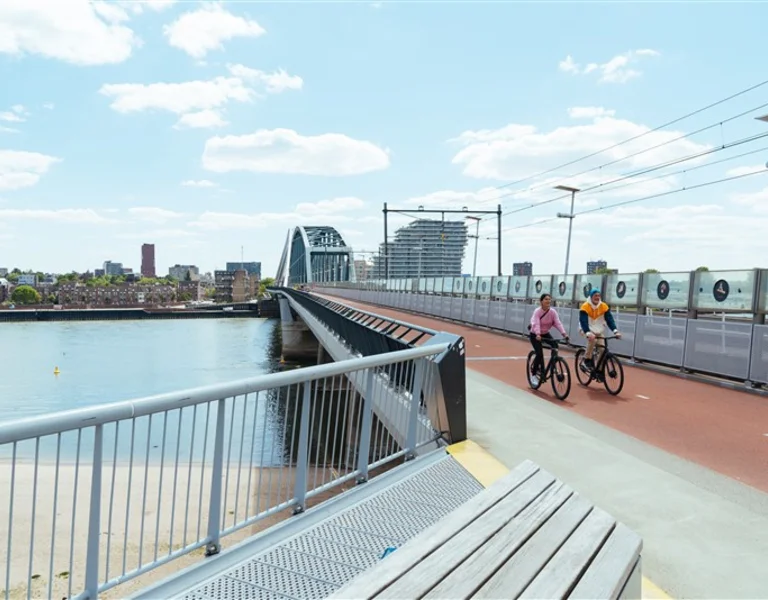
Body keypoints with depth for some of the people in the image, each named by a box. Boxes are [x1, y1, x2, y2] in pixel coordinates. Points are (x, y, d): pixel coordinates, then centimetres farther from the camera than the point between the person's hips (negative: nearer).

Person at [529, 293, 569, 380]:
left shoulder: (553, 312, -11)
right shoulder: (537, 311, -21)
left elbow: (558, 323, -21)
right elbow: (536, 324, -34)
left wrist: (564, 333, -36)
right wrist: (538, 334, -51)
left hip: (545, 333, 4)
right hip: (535, 335, -4)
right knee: (539, 353, -18)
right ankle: (534, 374, -1)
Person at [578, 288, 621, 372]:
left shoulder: (604, 306, -12)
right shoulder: (585, 307, -23)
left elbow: (609, 319, -18)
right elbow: (583, 321, -34)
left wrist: (615, 331, -33)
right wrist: (588, 333, -50)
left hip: (598, 331, 4)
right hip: (586, 330, -4)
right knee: (592, 339, -35)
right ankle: (586, 361, -21)